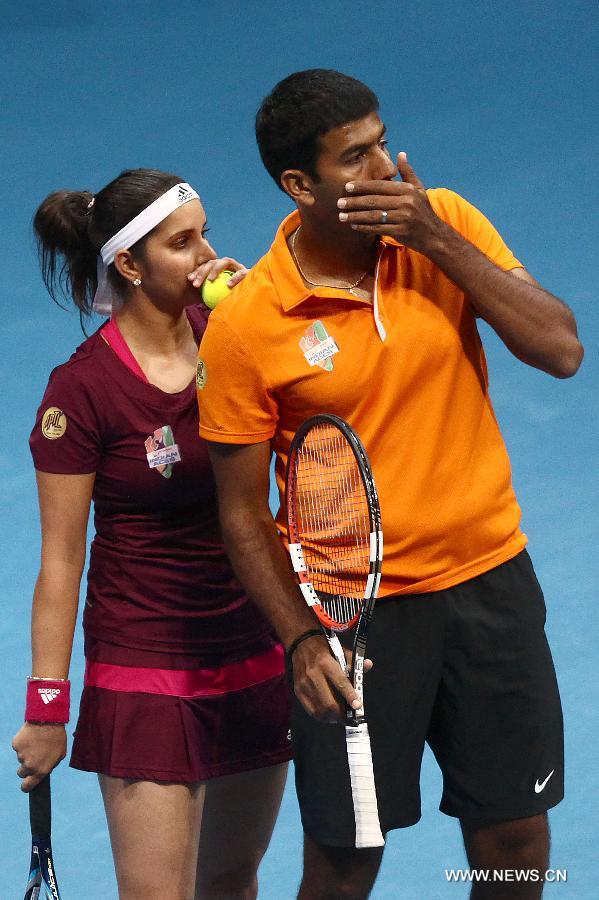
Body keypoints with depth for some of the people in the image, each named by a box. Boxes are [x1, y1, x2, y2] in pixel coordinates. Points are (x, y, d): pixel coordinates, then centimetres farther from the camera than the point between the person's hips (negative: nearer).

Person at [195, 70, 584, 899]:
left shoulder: (446, 225, -3)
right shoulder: (244, 329, -12)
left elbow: (561, 349, -12)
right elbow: (244, 513, -5)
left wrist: (441, 241, -18)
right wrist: (300, 637, -16)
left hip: (488, 576, 3)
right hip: (352, 607, -3)